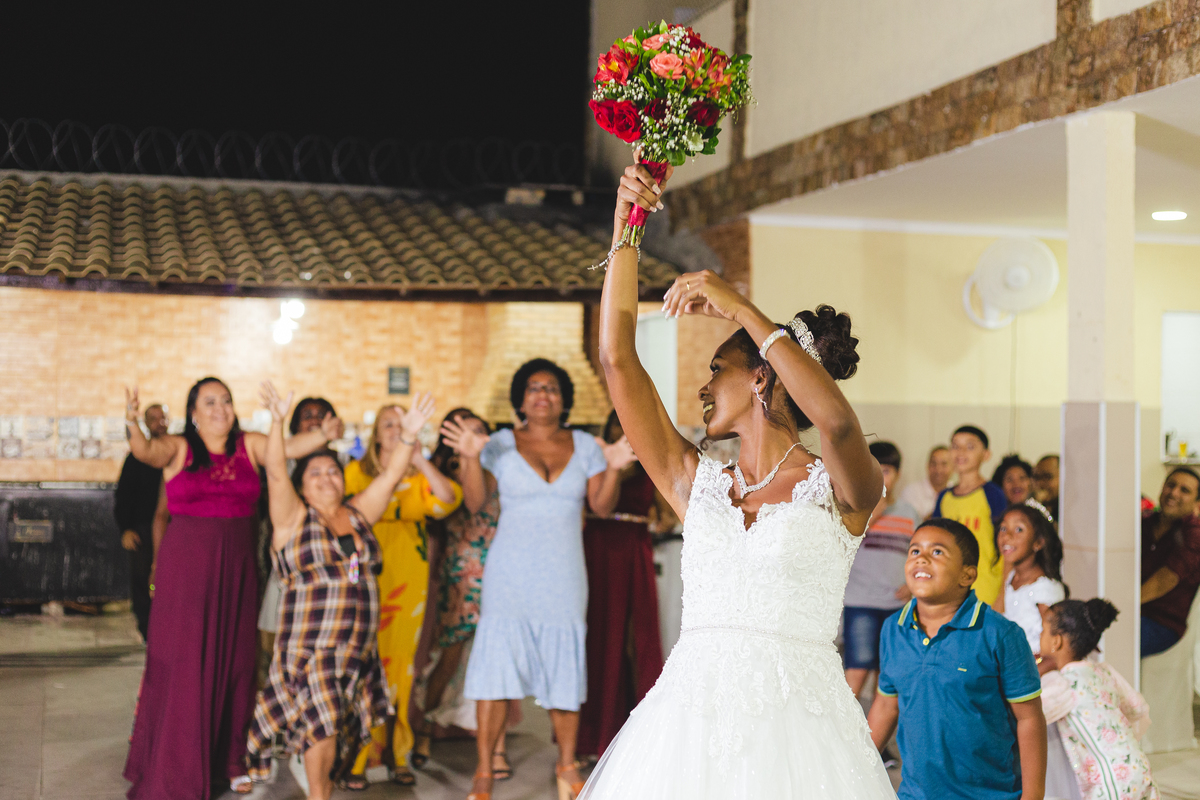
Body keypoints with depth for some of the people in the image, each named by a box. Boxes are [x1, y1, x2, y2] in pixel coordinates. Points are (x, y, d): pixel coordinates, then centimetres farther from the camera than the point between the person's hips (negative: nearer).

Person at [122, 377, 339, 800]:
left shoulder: (249, 446, 5)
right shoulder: (178, 449, 0)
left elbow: (290, 446, -8)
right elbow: (147, 451, -18)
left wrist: (323, 434, -29)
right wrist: (134, 427, -40)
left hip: (236, 569, 3)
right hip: (185, 567, -2)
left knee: (235, 662, 6)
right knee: (181, 665, -2)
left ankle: (229, 759, 20)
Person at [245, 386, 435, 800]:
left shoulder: (358, 515, 12)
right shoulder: (294, 519, -2)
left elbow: (389, 478, 6)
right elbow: (275, 473, -15)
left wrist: (409, 436, -8)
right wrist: (277, 423, -28)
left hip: (357, 649, 5)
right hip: (309, 647, -5)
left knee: (344, 731, 9)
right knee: (323, 724, -11)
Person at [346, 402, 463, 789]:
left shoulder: (418, 478, 11)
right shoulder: (356, 472, 10)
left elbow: (447, 500, -7)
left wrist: (419, 458, -15)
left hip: (407, 580, 1)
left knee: (400, 662, 1)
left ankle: (396, 754, 9)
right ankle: (360, 756, -3)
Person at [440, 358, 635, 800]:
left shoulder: (584, 445, 7)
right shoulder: (503, 444, 1)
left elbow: (602, 505, 1)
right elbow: (475, 494, -13)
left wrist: (613, 468, -17)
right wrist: (471, 457, -31)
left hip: (563, 577, 2)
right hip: (509, 576, -2)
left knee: (564, 669, 5)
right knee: (496, 666, -6)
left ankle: (567, 764, 22)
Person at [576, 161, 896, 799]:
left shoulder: (837, 489, 3)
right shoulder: (696, 482, 14)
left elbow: (838, 421, -21)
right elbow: (618, 360, 9)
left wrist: (742, 309, -15)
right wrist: (625, 228, 7)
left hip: (795, 720, -3)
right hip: (689, 716, 4)